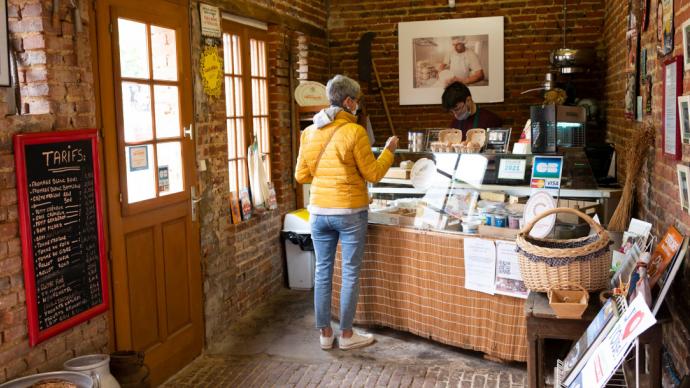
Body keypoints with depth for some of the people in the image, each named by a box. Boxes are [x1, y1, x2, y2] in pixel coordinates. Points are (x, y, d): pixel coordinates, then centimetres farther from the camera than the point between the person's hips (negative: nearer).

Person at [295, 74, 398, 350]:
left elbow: (301, 175, 8)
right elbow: (373, 174, -7)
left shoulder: (310, 132, 4)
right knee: (350, 273, 6)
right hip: (350, 212, -5)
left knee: (323, 271, 12)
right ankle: (346, 334, 15)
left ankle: (325, 333, 20)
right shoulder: (354, 131, -12)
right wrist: (389, 150, 8)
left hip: (319, 211, 5)